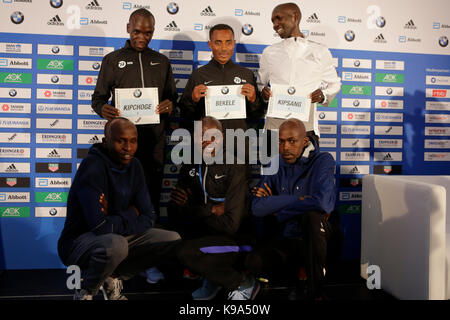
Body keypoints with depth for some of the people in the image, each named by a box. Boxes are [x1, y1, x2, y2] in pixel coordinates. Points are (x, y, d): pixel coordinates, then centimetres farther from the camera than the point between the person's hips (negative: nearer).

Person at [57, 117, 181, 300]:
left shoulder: (133, 165, 1)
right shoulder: (93, 167, -22)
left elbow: (148, 218, -3)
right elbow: (100, 227, -29)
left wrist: (115, 220, -19)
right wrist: (131, 214, -12)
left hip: (118, 236, 7)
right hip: (78, 242, -7)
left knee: (173, 240, -5)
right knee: (116, 244, -39)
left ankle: (114, 277, 8)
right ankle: (85, 291, -6)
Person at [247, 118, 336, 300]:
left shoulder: (323, 161, -9)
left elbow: (321, 202, -28)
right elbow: (257, 208, -9)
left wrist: (276, 207, -16)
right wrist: (298, 200, -18)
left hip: (315, 236, -3)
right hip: (284, 239, 3)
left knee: (311, 214, -36)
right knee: (253, 263, -24)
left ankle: (316, 292, -23)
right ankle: (299, 268, 6)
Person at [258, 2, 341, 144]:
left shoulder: (320, 52, 7)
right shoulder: (269, 52, 11)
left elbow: (334, 84, 14)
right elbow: (260, 83, 18)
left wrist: (323, 95, -8)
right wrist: (262, 91, -6)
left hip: (306, 128, -1)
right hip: (274, 127, 1)